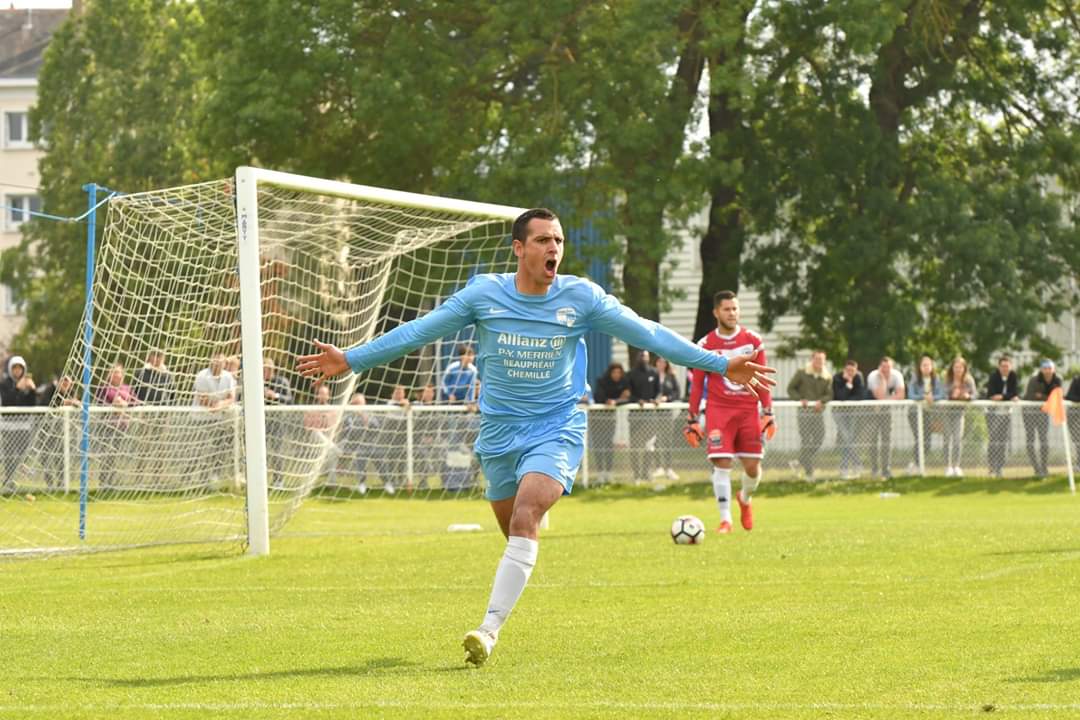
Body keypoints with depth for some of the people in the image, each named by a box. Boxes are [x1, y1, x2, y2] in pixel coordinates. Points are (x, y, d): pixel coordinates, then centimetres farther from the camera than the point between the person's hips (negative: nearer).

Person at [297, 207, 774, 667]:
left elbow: (646, 333, -3)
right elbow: (418, 332, 1)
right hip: (500, 433, 3)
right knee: (516, 533, 10)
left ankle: (490, 629, -27)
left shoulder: (581, 297, -6)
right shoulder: (484, 294, -4)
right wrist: (350, 360, -2)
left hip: (557, 430, -3)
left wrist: (721, 365, -5)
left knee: (524, 520, -24)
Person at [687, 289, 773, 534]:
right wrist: (693, 419, 3)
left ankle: (745, 499, 33)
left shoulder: (753, 340, 5)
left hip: (748, 410, 1)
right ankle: (725, 519, -5)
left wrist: (768, 411, 1)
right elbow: (697, 384, 6)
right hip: (718, 410, -1)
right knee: (722, 463, -12)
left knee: (752, 466, 0)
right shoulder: (706, 345, 2)